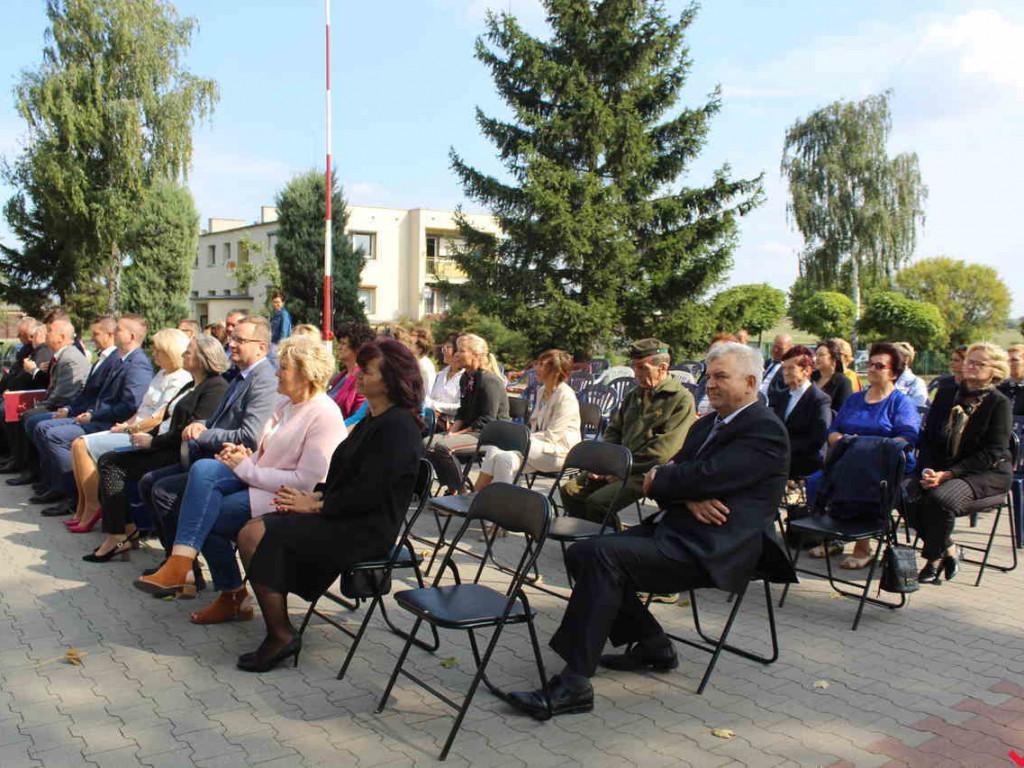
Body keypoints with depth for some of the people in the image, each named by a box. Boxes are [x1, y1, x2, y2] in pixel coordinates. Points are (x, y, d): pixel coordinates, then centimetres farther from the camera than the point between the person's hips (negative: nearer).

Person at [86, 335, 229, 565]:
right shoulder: (192, 386, 21)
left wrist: (153, 441, -12)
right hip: (165, 448, 10)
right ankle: (126, 528, 1)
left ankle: (118, 537, -7)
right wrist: (147, 435, 4)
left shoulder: (215, 387, -12)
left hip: (179, 454, -10)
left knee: (113, 466, -15)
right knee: (107, 460, -1)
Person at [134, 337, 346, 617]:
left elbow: (307, 481, -20)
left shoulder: (325, 415, -15)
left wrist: (246, 468, -15)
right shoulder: (286, 404, 15)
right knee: (204, 468, -18)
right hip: (259, 481, 9)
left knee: (204, 515, -18)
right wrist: (245, 458, -1)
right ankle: (180, 562, -20)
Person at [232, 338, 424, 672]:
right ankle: (279, 633, 1)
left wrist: (317, 505, -12)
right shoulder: (374, 419, 14)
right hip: (346, 517, 10)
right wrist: (314, 496, 2)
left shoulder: (397, 427, -18)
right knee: (252, 530, 1)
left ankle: (281, 635, -6)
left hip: (365, 529, -10)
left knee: (256, 536, -16)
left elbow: (368, 492, -22)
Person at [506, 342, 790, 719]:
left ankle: (574, 684, -24)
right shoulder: (707, 424, 21)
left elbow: (706, 476, -21)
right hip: (673, 529, 10)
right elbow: (673, 469, 10)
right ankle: (653, 646, 12)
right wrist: (688, 498, -13)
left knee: (603, 554, -27)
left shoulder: (765, 430, -9)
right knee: (581, 553, -2)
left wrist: (657, 480, -3)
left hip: (710, 549, -10)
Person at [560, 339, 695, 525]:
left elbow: (665, 449, -16)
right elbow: (613, 431, 24)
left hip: (647, 474, -8)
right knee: (569, 491, -5)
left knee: (597, 502, -26)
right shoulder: (633, 395, 19)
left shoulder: (682, 399, -7)